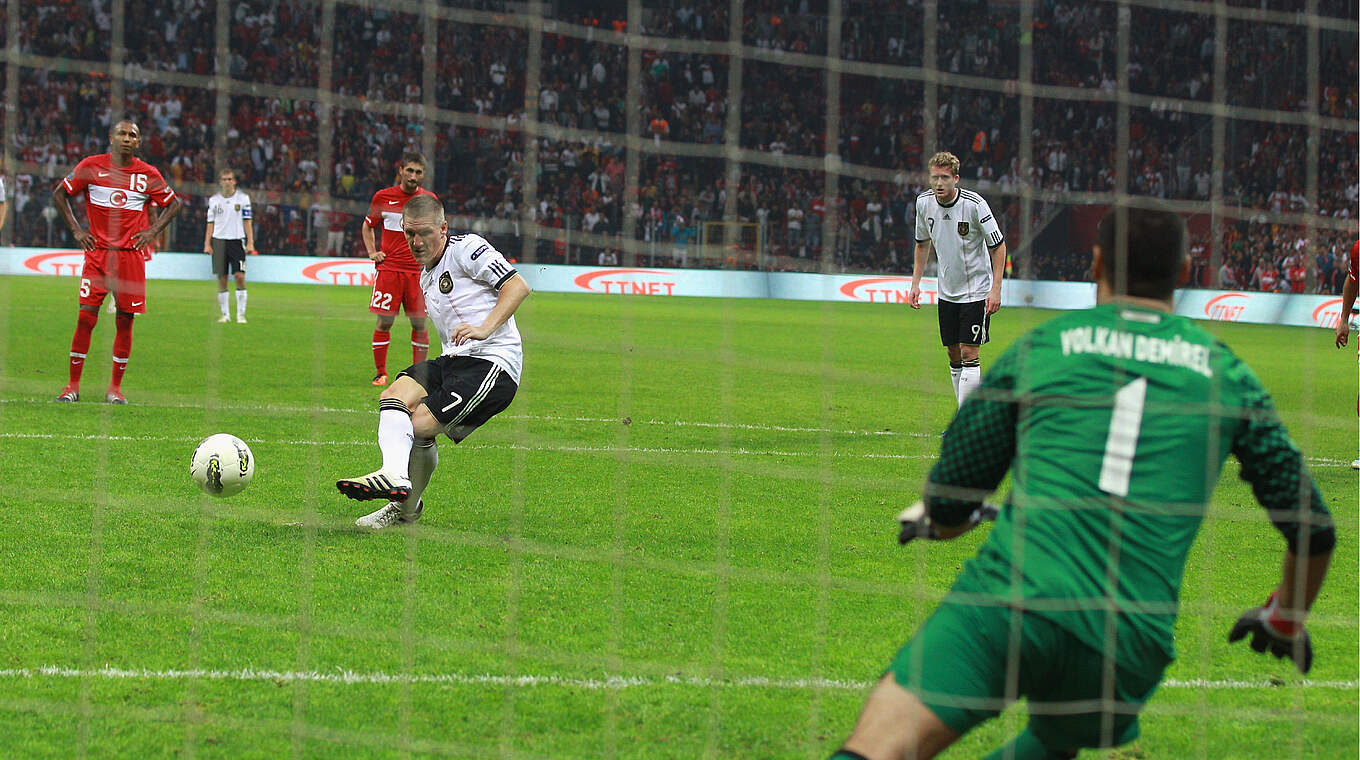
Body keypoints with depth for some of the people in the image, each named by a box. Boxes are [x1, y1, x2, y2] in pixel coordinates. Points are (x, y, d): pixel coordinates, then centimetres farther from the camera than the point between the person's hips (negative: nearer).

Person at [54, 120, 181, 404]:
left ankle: (115, 387, 11)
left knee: (125, 321, 1)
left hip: (132, 255, 1)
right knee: (86, 317, -7)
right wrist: (76, 229, 3)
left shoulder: (148, 174, 3)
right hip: (97, 251, -1)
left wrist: (152, 231, 5)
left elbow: (173, 203, 17)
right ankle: (73, 386, 1)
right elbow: (59, 194, 11)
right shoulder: (91, 166, 0)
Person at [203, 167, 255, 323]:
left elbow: (247, 222, 4)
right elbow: (211, 223, 11)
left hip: (237, 240, -2)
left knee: (240, 276, -11)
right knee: (221, 278, 1)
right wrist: (207, 244, 3)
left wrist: (250, 243, -4)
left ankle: (241, 314, -5)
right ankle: (225, 314, 9)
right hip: (219, 241, 2)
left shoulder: (243, 198, 4)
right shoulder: (214, 200, 9)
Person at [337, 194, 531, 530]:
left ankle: (407, 507, -6)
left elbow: (518, 286, -13)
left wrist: (485, 329, -23)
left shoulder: (467, 248, -4)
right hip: (454, 360, 8)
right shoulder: (426, 276, 23)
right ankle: (395, 475, -30)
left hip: (493, 361, -8)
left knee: (420, 424, -19)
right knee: (393, 395, -18)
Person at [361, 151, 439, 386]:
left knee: (419, 323, -1)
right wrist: (372, 252, 7)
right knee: (384, 321, -4)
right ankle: (381, 372, 7)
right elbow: (367, 226, 19)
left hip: (418, 269, 1)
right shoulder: (383, 197, 3)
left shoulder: (429, 199, 5)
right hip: (389, 268, -1)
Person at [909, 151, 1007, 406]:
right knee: (954, 356, 7)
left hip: (976, 291, -5)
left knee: (969, 355, -11)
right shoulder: (924, 202, -3)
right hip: (947, 291, 5)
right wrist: (915, 283, 9)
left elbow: (998, 246, -11)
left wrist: (996, 288, -17)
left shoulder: (974, 204, -19)